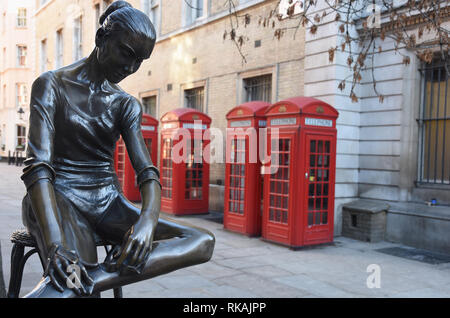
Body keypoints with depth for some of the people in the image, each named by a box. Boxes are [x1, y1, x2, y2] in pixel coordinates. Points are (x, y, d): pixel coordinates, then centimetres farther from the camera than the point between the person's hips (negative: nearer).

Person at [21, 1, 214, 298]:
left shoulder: (127, 105, 10)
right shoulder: (52, 85, -3)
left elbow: (147, 171, -4)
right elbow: (38, 166, -18)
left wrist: (147, 220, -28)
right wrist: (55, 243, -34)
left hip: (108, 205, 6)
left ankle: (84, 280, -36)